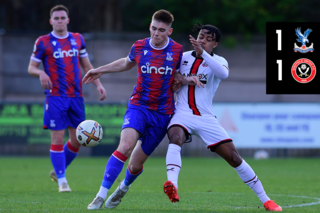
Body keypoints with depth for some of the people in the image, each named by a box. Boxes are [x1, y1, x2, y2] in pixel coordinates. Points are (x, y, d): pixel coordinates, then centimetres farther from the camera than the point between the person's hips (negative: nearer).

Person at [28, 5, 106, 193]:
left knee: (77, 140, 4)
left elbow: (87, 66, 19)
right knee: (58, 139, -7)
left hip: (76, 97, 4)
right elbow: (31, 67, 3)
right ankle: (62, 180, 1)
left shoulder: (78, 39, 11)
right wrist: (40, 73, -19)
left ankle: (58, 171, 25)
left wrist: (98, 84, 7)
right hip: (55, 97, -4)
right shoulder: (43, 42, 0)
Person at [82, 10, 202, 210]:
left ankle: (123, 189, 39)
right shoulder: (139, 47, -2)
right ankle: (101, 196, -22)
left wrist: (188, 79, -8)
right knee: (125, 147, -27)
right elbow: (127, 63, 21)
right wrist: (100, 70, 25)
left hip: (162, 114, 0)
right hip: (138, 107, 0)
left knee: (136, 164, 4)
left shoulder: (177, 50, -3)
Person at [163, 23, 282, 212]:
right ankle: (172, 186, -53)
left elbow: (223, 73, -25)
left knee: (234, 157, -3)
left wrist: (202, 53, -33)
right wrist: (175, 84, -2)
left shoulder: (218, 61, 2)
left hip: (206, 118, 0)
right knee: (176, 138, -35)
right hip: (182, 114, 0)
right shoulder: (182, 57, 10)